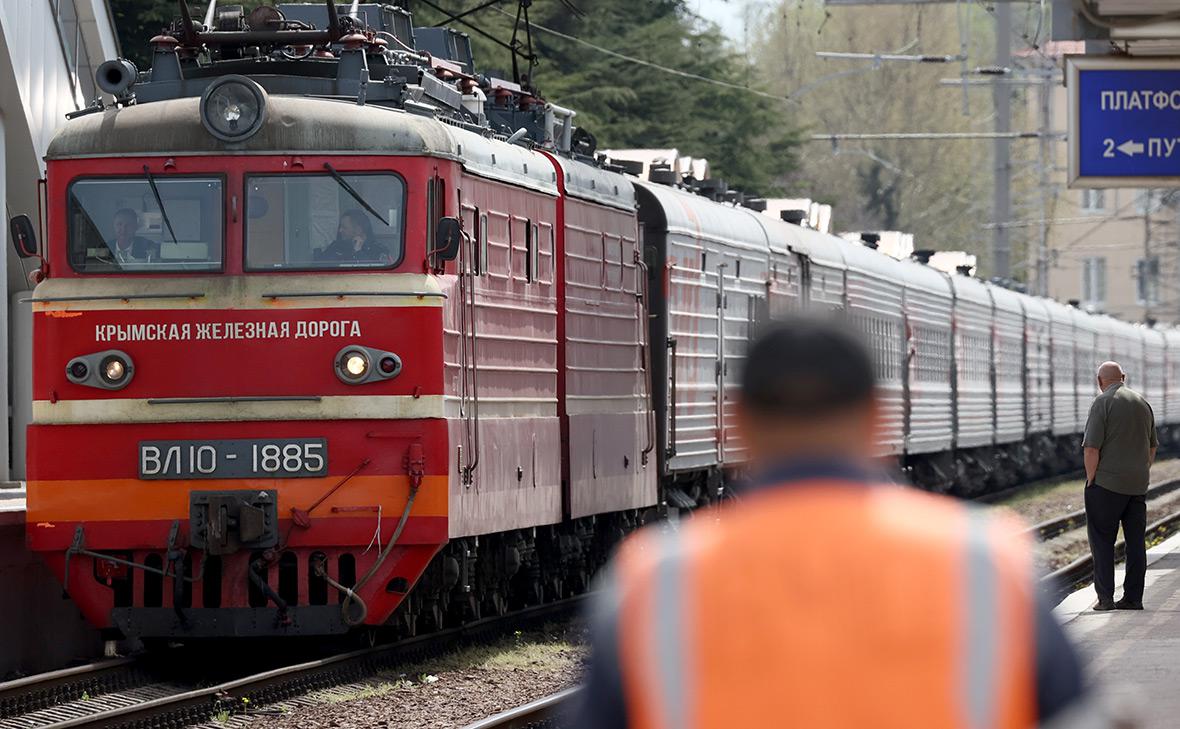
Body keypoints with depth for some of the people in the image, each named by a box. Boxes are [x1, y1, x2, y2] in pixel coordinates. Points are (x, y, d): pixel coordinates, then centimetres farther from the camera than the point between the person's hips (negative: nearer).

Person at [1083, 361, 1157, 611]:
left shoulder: (1103, 403, -10)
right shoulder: (1142, 403, 11)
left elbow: (1091, 448, -15)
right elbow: (1152, 447, 18)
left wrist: (1091, 480, -7)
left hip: (1107, 483, -6)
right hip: (1138, 485, 6)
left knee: (1102, 541, 1)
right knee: (1135, 541, 7)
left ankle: (1105, 597, -5)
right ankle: (1133, 598, 7)